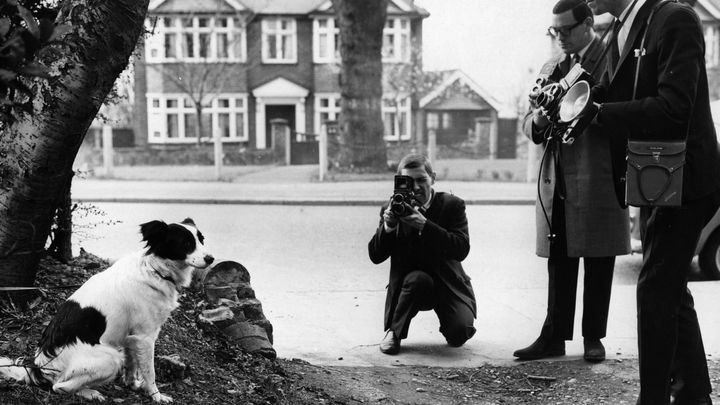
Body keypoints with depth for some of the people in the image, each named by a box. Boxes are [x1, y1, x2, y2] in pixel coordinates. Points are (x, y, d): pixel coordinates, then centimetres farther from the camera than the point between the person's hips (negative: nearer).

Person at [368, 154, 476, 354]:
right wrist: (387, 226, -23)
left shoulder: (452, 205, -6)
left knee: (459, 334, -23)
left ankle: (449, 325, 16)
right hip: (409, 284, 1)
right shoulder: (392, 209, -1)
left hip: (448, 284, 0)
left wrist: (424, 225, -31)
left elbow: (462, 249, -21)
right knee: (417, 278, -35)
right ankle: (394, 332, -12)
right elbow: (375, 256, -5)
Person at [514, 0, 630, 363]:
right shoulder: (554, 67, 16)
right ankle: (554, 336, 12)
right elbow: (529, 125, 16)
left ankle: (593, 337, 13)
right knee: (559, 262, 8)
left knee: (598, 262, 4)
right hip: (557, 180, 5)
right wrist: (537, 120, -7)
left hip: (597, 179, -5)